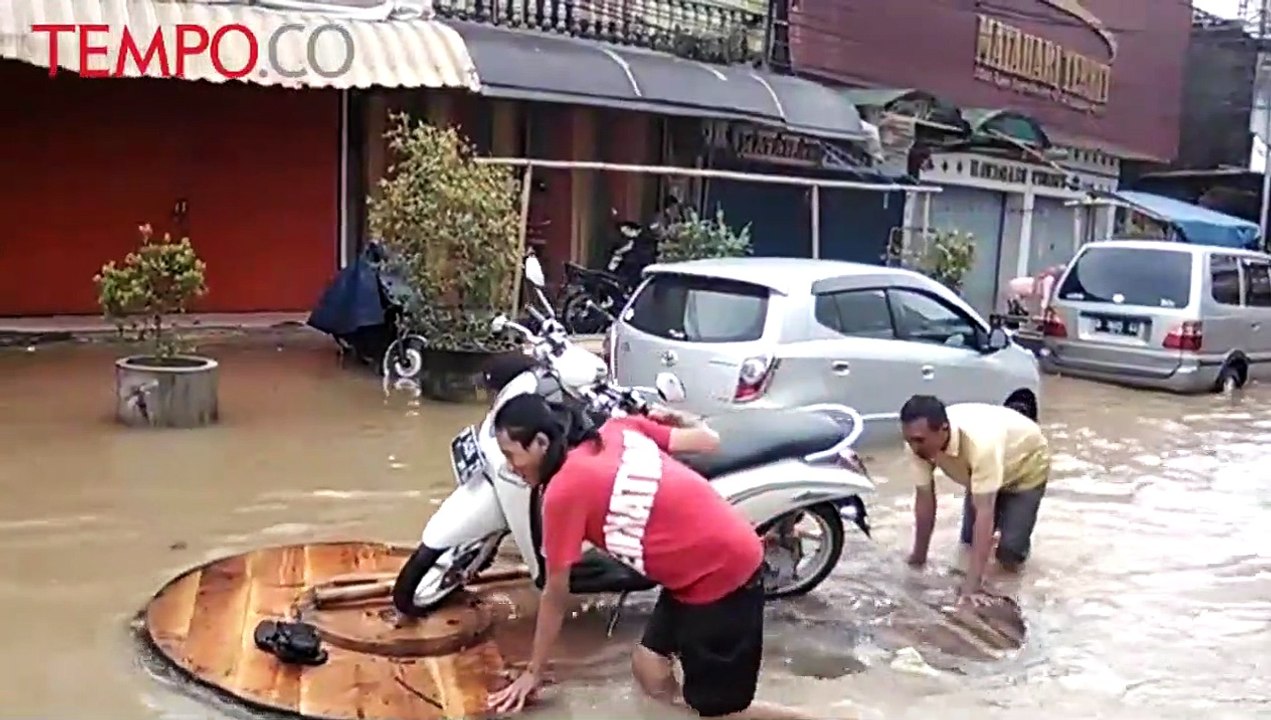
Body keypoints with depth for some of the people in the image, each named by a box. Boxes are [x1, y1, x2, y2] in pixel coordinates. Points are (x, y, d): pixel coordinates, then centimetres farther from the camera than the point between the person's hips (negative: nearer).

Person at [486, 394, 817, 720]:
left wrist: (533, 672, 11)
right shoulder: (617, 429, 3)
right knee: (649, 670, 13)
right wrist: (675, 418, 26)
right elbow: (708, 439, 5)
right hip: (729, 555, 9)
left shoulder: (563, 491, -15)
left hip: (721, 575, -9)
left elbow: (555, 594, -3)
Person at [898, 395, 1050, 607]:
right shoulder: (920, 440, -30)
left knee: (1009, 556, -13)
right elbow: (924, 497, -18)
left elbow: (984, 511, -45)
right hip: (979, 469, 5)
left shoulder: (981, 442, -47)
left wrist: (973, 581, -46)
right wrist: (918, 557, -10)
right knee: (968, 541, 3)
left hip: (1026, 464, -5)